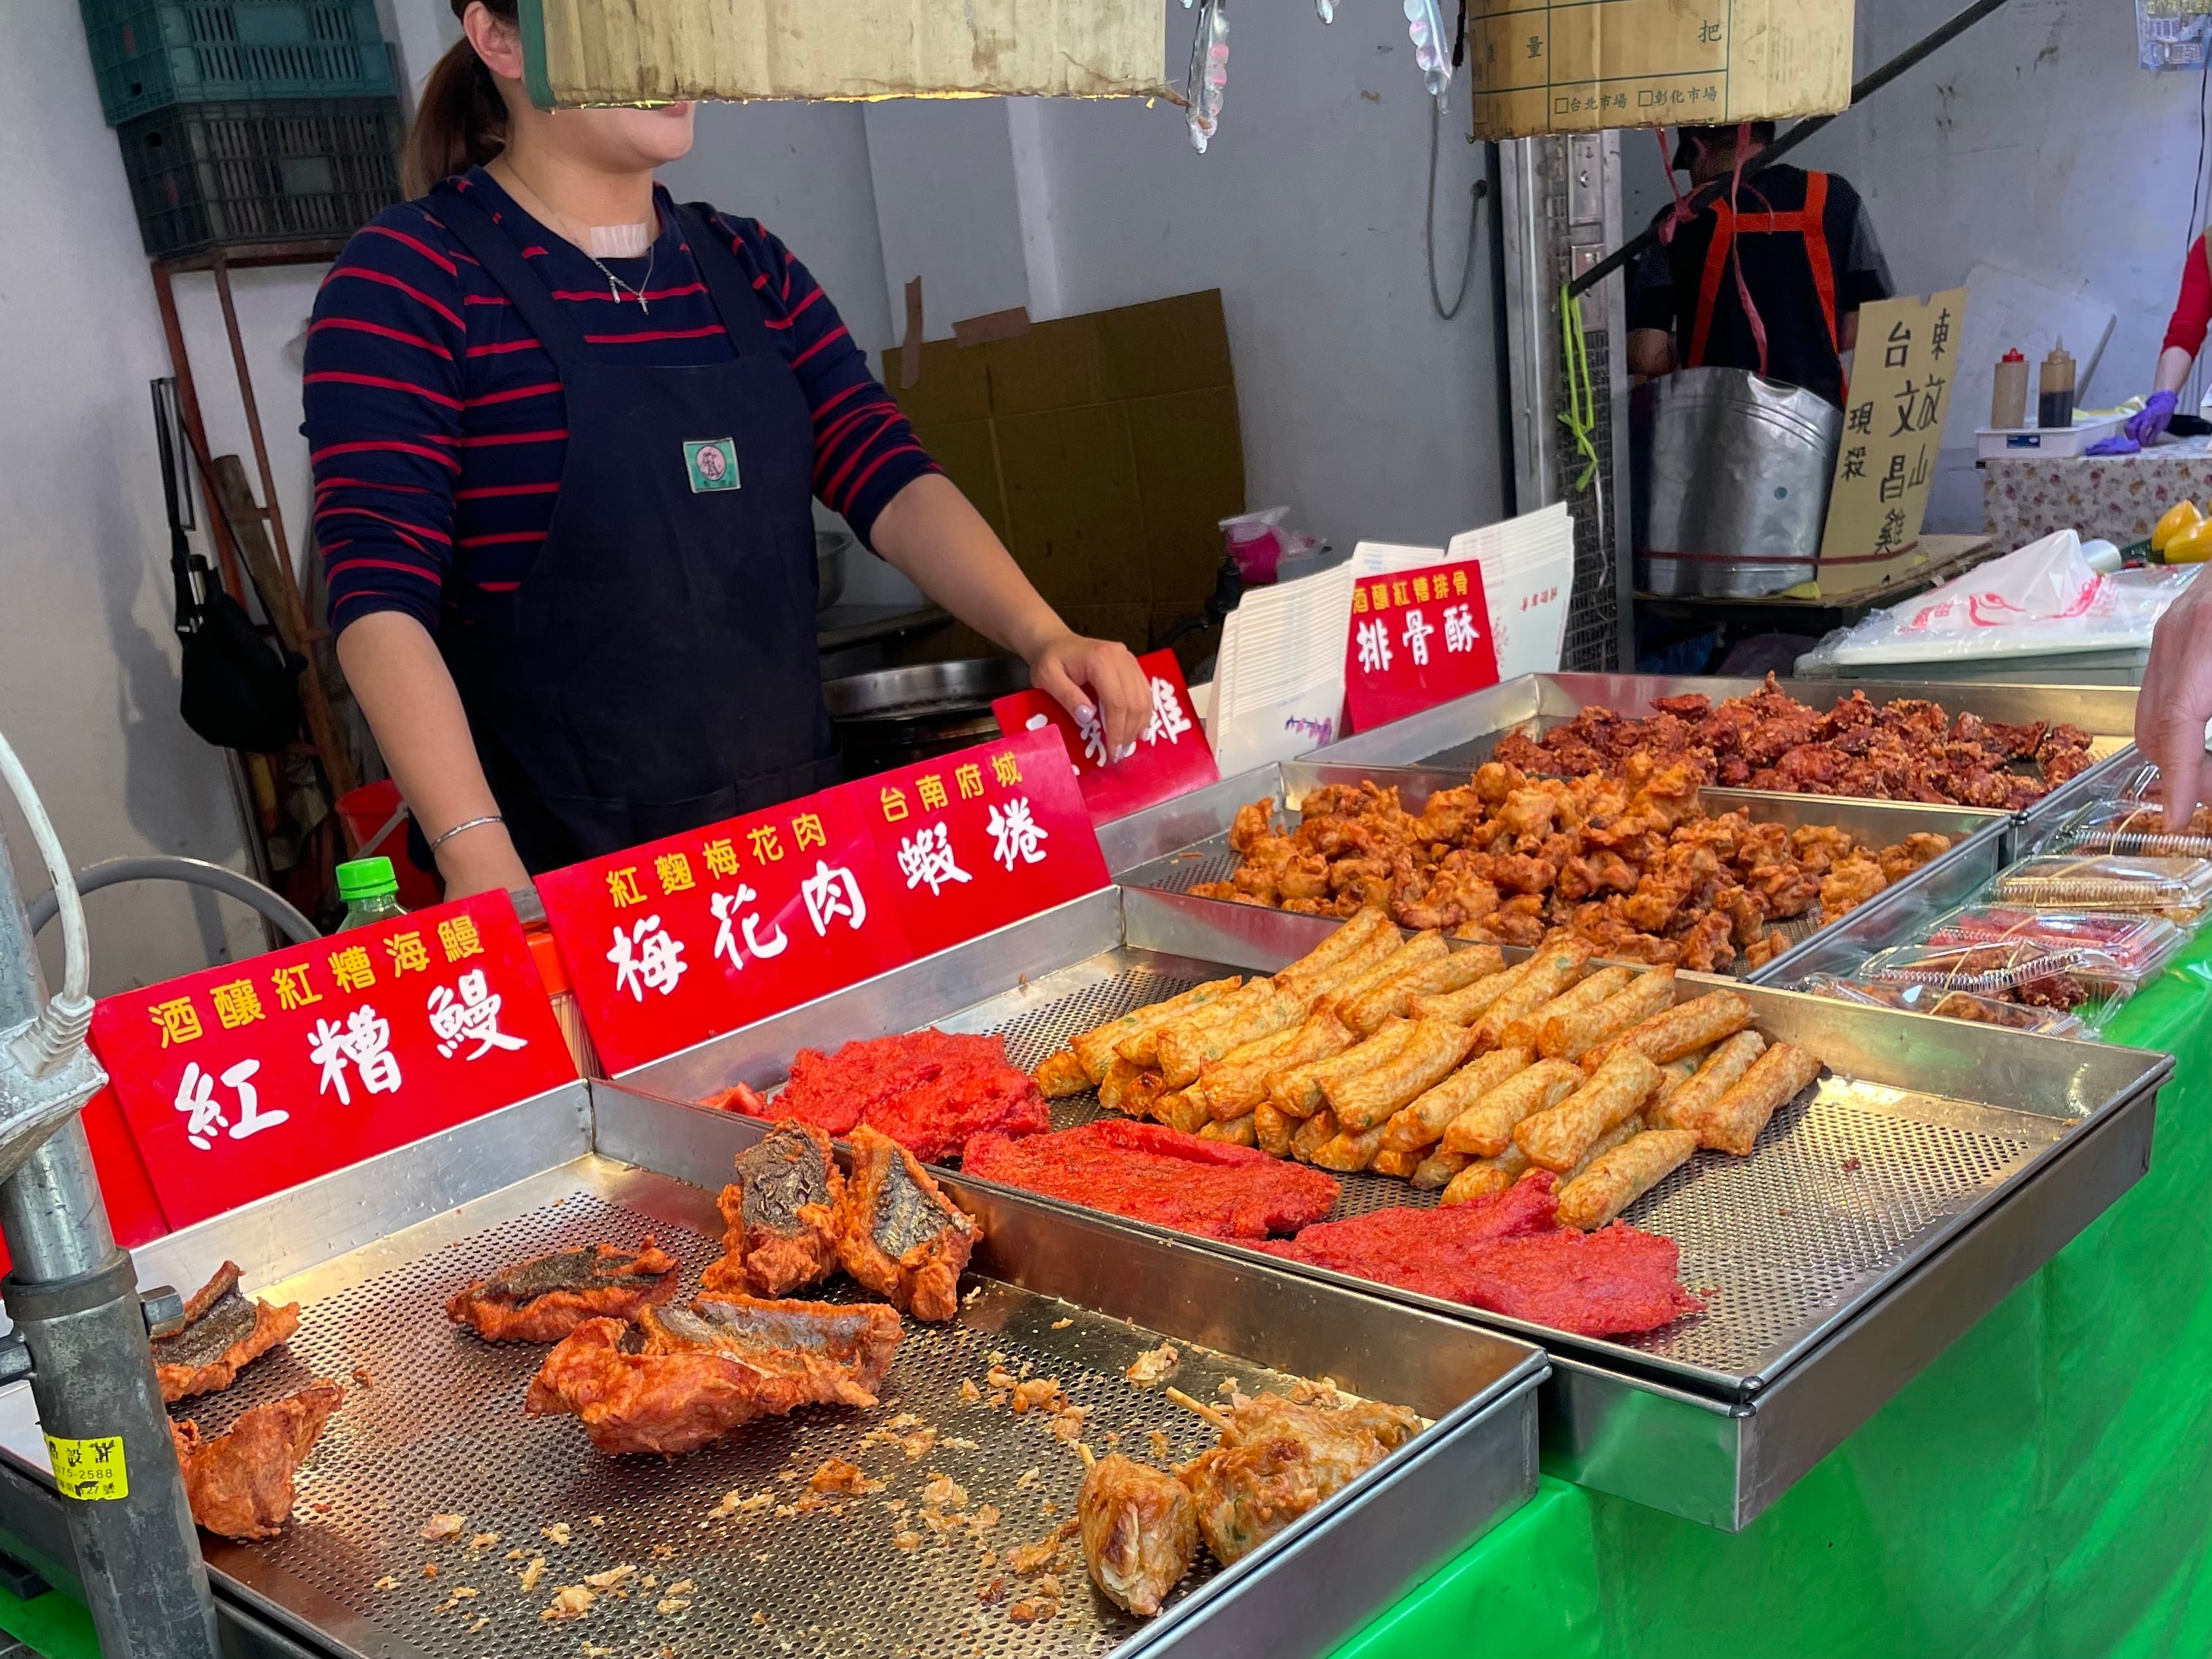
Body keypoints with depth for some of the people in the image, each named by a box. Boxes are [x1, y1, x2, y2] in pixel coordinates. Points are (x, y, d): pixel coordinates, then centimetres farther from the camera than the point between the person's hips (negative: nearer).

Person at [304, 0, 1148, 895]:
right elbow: (381, 597, -16)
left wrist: (1040, 634, -17)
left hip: (798, 821, 6)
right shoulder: (411, 276, -8)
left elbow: (889, 479, 0)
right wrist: (479, 859, -27)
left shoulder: (748, 267, 9)